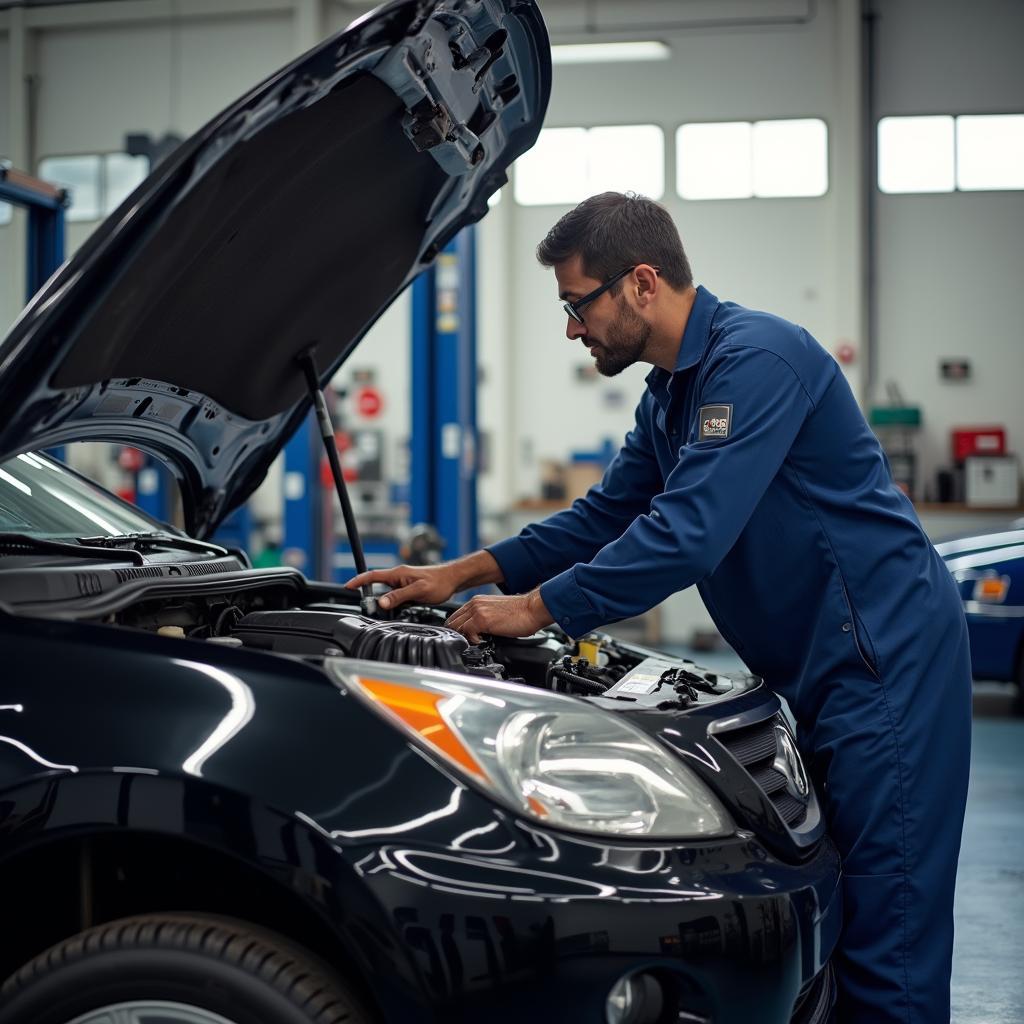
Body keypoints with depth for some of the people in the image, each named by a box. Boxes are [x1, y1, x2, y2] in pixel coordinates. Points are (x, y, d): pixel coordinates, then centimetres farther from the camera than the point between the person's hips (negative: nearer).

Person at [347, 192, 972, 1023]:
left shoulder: (754, 359, -18)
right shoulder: (671, 392, 15)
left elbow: (687, 535, -25)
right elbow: (605, 518, 23)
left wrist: (538, 607, -16)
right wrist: (460, 574, 16)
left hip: (884, 657, -10)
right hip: (816, 669, 10)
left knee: (885, 926, -6)